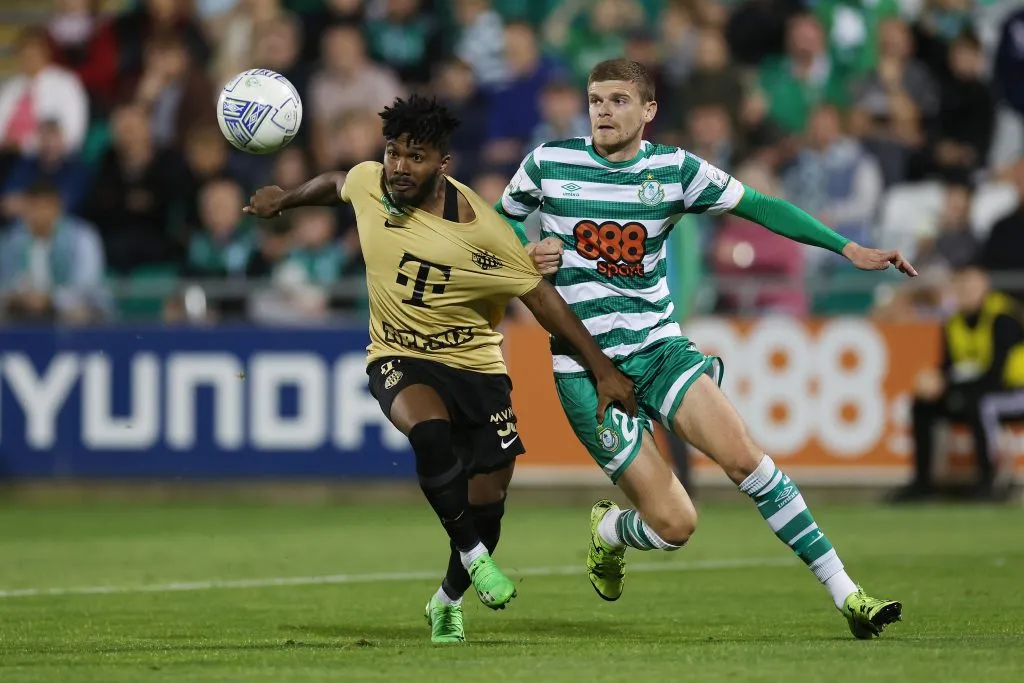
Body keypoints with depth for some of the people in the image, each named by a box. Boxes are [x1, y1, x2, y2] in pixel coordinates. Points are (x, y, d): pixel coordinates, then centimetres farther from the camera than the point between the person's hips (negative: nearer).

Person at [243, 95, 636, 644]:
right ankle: (473, 557, -17)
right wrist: (283, 201, 35)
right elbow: (335, 184, 17)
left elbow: (540, 296, -11)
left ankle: (447, 602, 29)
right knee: (431, 432, -34)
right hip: (399, 359, 1)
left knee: (487, 504, 0)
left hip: (477, 366, -1)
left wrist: (603, 370, -10)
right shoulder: (369, 183, -9)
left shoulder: (481, 229, -19)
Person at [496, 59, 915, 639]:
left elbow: (761, 207, 1)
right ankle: (607, 533, 27)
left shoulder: (675, 170, 0)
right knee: (674, 524, -10)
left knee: (742, 455, -21)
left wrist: (849, 248, -6)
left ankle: (844, 592, -15)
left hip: (660, 346, 2)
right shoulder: (550, 163, -2)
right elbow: (502, 218, 15)